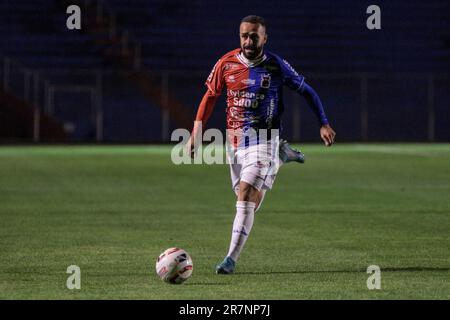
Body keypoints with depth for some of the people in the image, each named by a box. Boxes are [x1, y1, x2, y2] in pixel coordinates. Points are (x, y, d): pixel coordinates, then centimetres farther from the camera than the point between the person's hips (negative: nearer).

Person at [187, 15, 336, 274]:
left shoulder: (277, 66, -7)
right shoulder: (226, 64, -1)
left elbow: (307, 91, 5)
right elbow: (210, 97, 11)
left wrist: (324, 124, 0)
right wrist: (195, 134, 7)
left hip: (264, 139, -4)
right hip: (236, 141, 4)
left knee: (246, 194, -19)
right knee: (249, 200, 13)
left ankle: (232, 259, -15)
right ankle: (282, 156, 40)